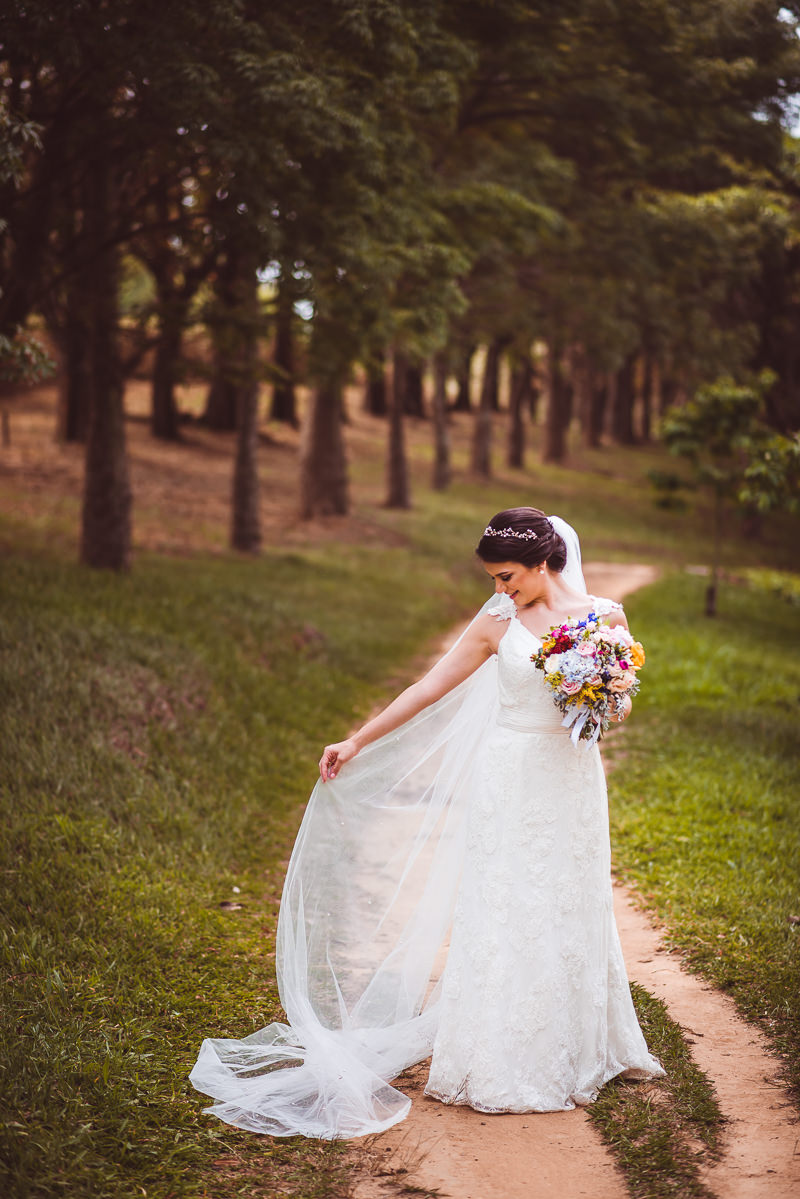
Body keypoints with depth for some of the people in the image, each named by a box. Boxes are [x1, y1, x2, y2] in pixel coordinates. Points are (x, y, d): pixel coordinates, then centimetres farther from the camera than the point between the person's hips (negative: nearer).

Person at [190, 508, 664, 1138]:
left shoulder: (605, 616, 0)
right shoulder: (497, 623, 0)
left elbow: (621, 707, 9)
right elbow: (429, 689, 2)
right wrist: (357, 742, 1)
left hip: (571, 783, 1)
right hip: (508, 782, -1)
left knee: (569, 913, 8)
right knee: (501, 912, -1)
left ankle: (570, 1051, 23)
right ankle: (499, 1063, 8)